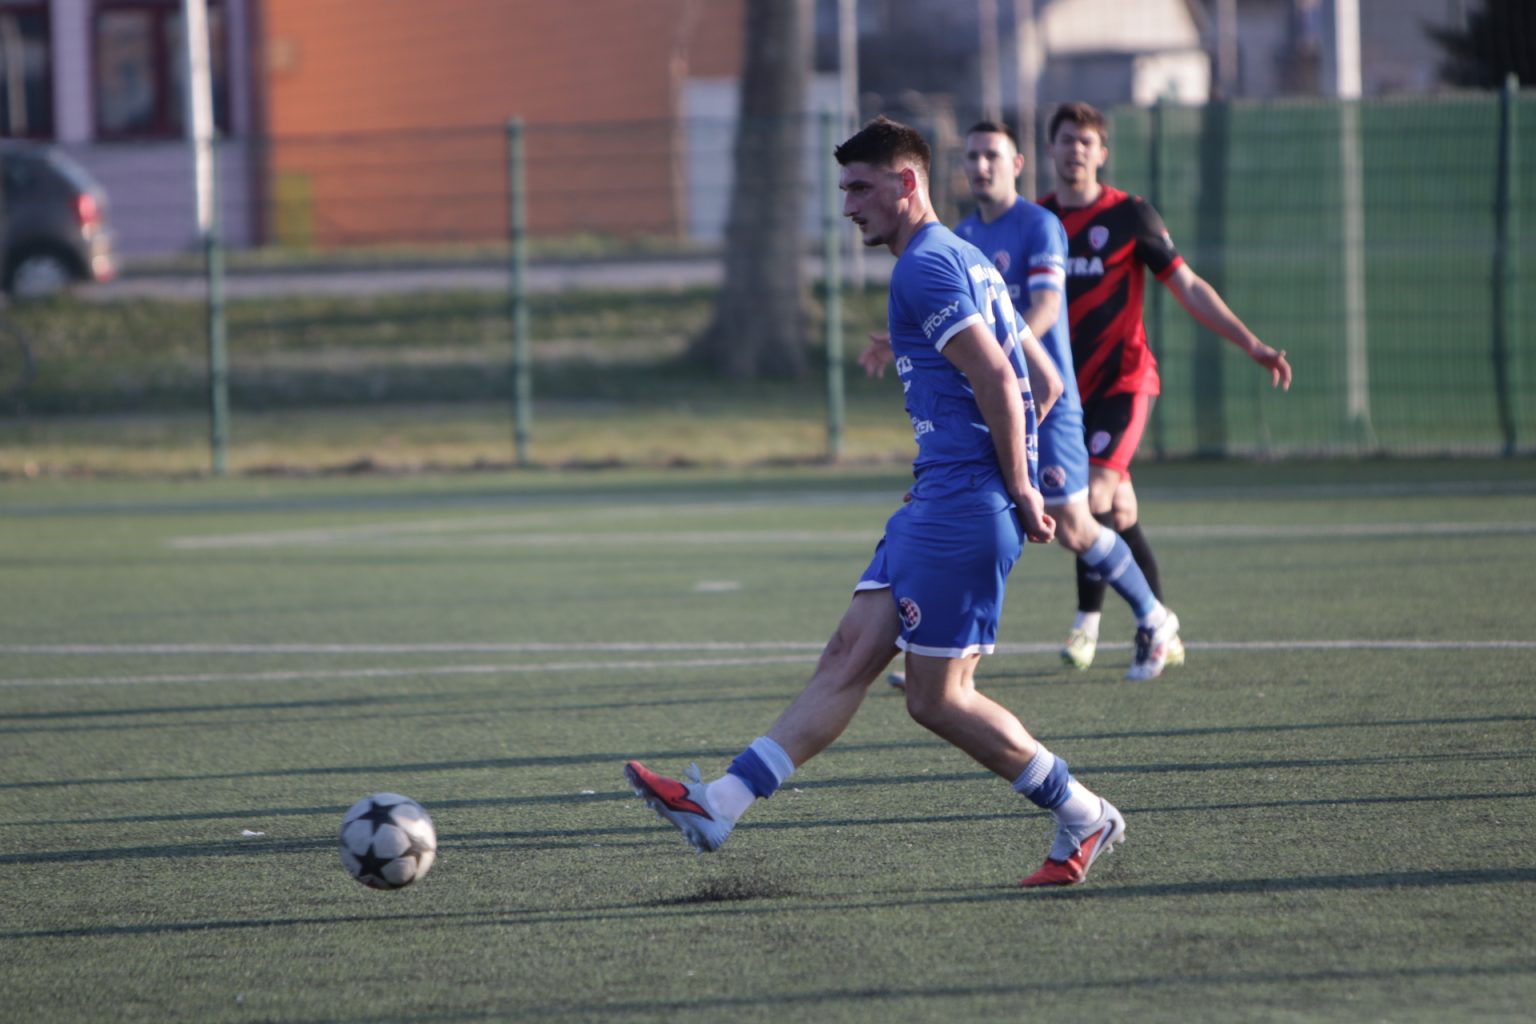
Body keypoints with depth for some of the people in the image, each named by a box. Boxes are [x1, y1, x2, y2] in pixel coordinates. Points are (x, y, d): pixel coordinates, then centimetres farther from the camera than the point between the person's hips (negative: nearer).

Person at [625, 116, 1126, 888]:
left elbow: (996, 379, -21)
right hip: (936, 504, 10)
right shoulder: (962, 260, 20)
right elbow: (1045, 381, 25)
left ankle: (1083, 817, 5)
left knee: (937, 697, -5)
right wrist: (1017, 484, 22)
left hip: (960, 505, -10)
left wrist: (1018, 491, -16)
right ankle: (721, 805, 2)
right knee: (849, 656, 5)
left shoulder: (925, 267, -13)